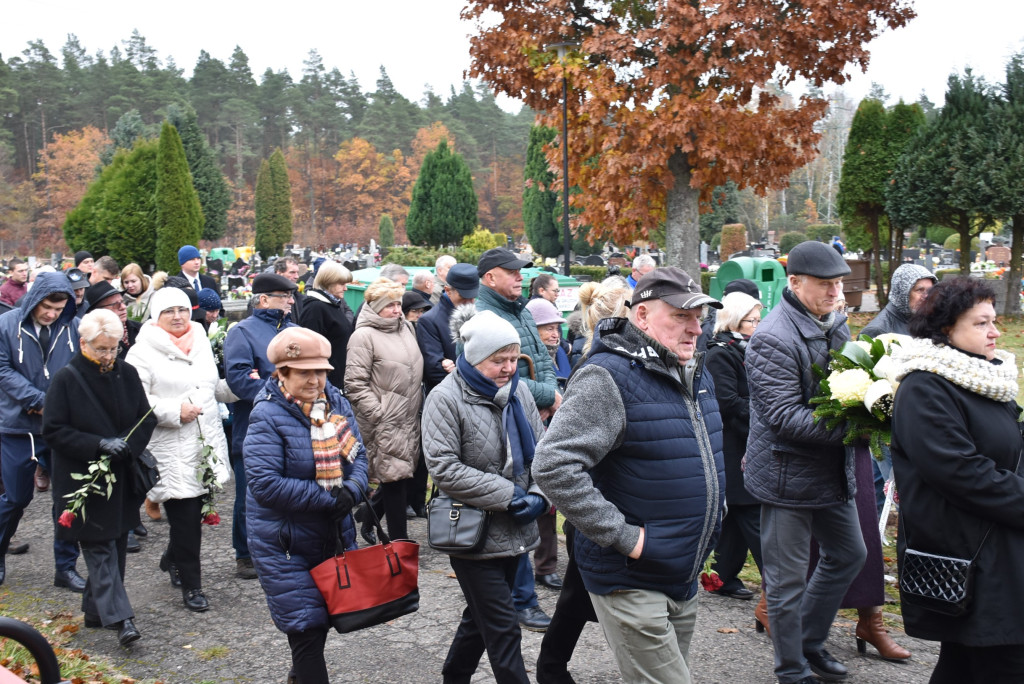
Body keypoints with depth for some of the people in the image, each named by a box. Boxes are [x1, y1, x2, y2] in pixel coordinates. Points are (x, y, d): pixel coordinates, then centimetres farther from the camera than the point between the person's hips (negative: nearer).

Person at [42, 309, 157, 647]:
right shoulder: (66, 378, -8)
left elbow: (147, 418, 8)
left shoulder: (127, 374, 4)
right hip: (85, 480, -5)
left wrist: (128, 445, -11)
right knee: (100, 549, -6)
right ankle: (119, 617, -9)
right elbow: (53, 430, -9)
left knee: (116, 546, 11)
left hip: (123, 478, 5)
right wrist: (98, 445, -19)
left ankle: (96, 609, 26)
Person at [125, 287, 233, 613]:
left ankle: (172, 560, 41)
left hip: (207, 447, 7)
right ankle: (190, 585, 11)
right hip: (172, 452, -7)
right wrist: (174, 411, -20)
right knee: (184, 518, -3)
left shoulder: (202, 345, 16)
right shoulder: (143, 352, -6)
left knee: (197, 512, 16)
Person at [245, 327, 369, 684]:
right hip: (284, 543, -7)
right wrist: (328, 497, -24)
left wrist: (352, 489, -16)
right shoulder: (268, 417, -19)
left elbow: (357, 454, 6)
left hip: (333, 534, 7)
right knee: (306, 625, -4)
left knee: (324, 617, 22)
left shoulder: (335, 403, 0)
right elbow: (265, 484, -25)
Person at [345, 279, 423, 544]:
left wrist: (419, 406, 19)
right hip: (385, 424, -8)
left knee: (404, 475, 11)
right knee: (394, 476, -3)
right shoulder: (364, 336, -10)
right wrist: (378, 415, -16)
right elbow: (355, 383, -13)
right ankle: (400, 541, 8)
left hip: (410, 420, 8)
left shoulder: (406, 328, 14)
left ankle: (370, 516, 32)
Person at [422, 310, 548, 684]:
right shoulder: (446, 399, -14)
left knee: (481, 617, 20)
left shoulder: (518, 392, 4)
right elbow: (444, 468, -20)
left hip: (515, 533, 6)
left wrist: (538, 495, -9)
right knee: (504, 629, -3)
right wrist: (508, 495, -19)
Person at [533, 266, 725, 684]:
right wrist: (621, 535, -25)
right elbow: (552, 466, -27)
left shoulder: (696, 374, 8)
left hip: (685, 579, 9)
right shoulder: (608, 376, -20)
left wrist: (714, 507, 15)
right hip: (632, 583, -9)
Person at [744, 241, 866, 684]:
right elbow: (784, 416, -26)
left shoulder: (834, 324, 7)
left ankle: (810, 642, 41)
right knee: (787, 580, 4)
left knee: (849, 554, 23)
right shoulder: (773, 339, -21)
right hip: (788, 475, -9)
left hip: (832, 470, 9)